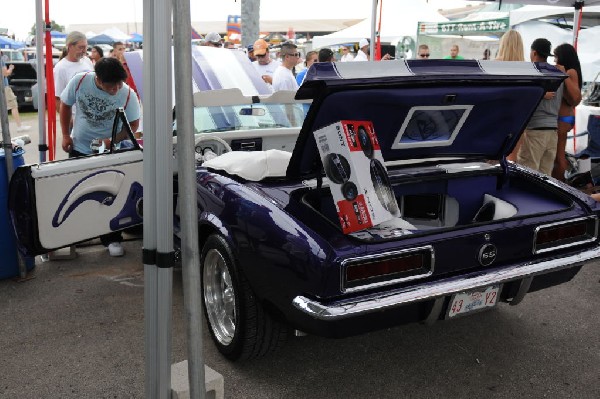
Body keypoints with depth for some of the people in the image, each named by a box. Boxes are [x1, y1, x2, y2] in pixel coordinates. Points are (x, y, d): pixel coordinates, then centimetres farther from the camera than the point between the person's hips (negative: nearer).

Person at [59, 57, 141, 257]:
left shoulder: (128, 95, -21)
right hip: (79, 148, 2)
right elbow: (65, 105, -1)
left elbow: (133, 124, -8)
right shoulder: (80, 81, -17)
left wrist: (112, 141, -21)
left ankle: (111, 239, 14)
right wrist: (66, 135, -3)